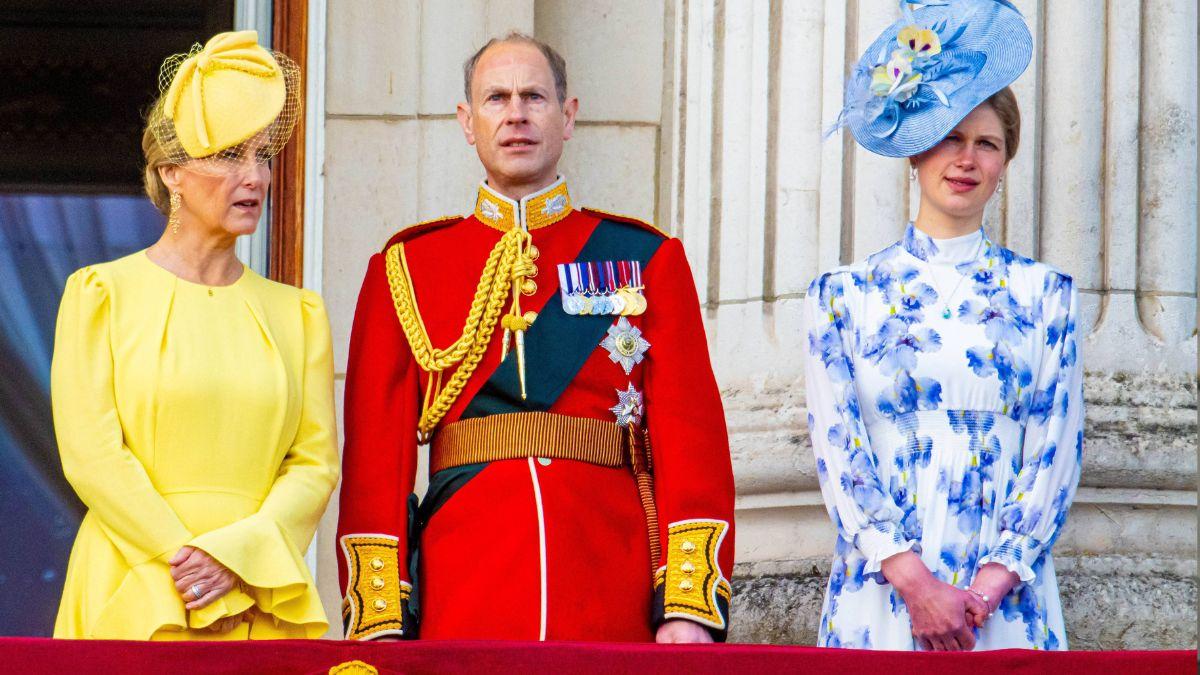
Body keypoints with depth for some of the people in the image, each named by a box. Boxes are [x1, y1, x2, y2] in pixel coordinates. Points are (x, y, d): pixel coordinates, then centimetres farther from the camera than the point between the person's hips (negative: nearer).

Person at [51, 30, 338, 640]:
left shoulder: (296, 313, 13)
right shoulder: (102, 293, 4)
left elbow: (317, 463, 6)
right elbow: (90, 454, -4)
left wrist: (238, 554, -11)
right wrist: (184, 562, -12)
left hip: (262, 607, 3)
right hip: (134, 601, -2)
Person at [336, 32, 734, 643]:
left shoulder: (647, 260, 9)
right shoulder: (405, 269, 9)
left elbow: (690, 436, 3)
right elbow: (376, 452, 5)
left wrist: (689, 607, -8)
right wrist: (380, 623, -5)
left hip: (614, 613, 0)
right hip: (463, 610, 0)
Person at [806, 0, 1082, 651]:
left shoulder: (1043, 294, 8)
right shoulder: (845, 295, 6)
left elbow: (1057, 448, 3)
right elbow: (836, 446, -1)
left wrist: (994, 582, -10)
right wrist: (912, 580, -13)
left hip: (1007, 594, 1)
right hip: (881, 591, 0)